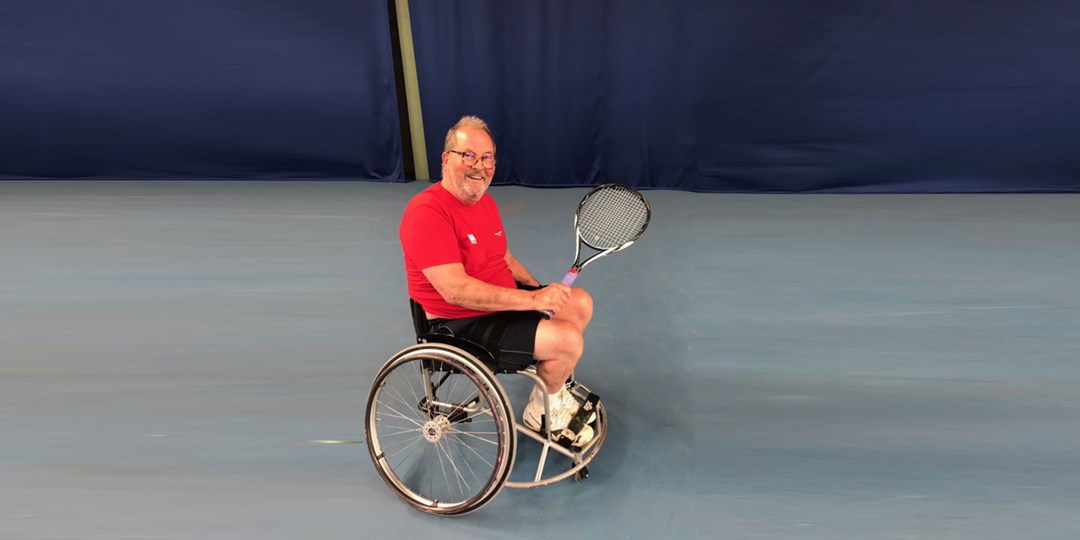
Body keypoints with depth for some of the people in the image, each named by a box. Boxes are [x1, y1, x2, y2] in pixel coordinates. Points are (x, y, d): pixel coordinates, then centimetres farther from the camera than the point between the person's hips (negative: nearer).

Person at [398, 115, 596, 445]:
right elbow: (456, 290, -31)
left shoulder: (485, 201, 8)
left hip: (499, 302, 10)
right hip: (459, 326, -10)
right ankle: (541, 412, 9)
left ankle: (555, 390, 24)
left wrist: (540, 290, 1)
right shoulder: (427, 213, -24)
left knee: (580, 303, 10)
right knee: (567, 339, -20)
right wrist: (532, 300, -29)